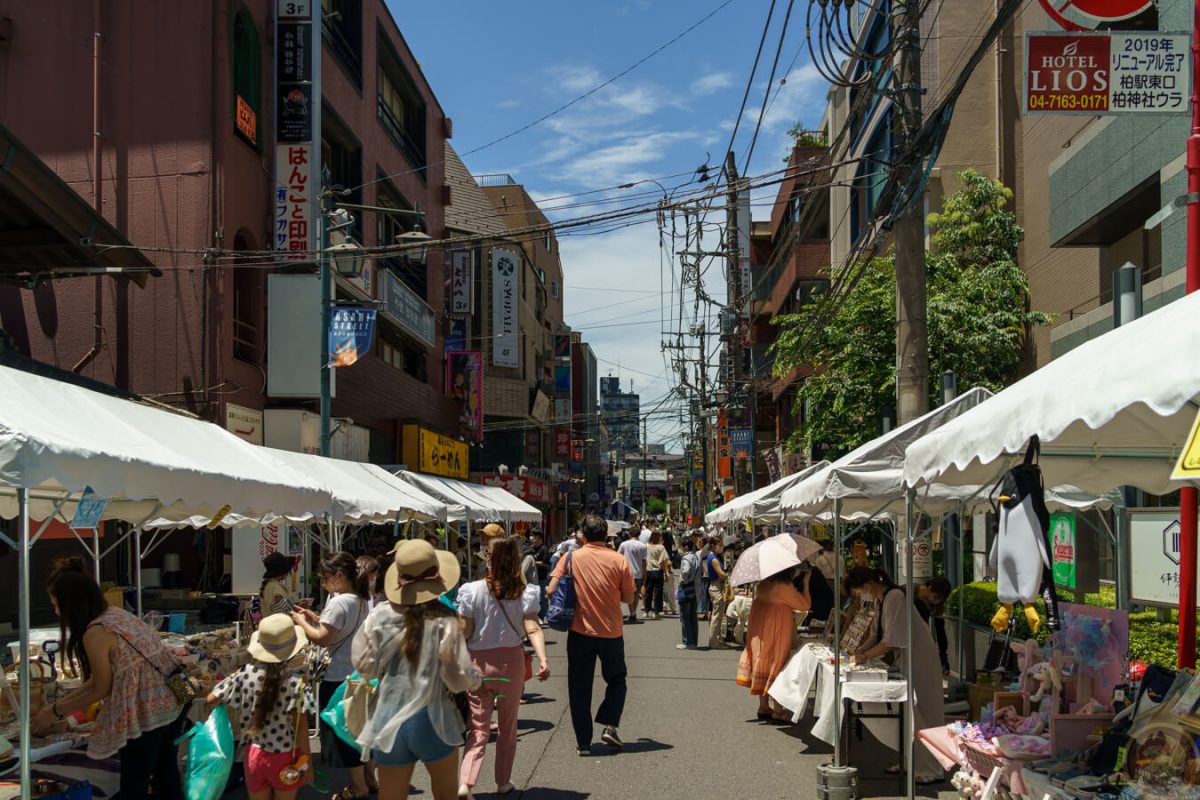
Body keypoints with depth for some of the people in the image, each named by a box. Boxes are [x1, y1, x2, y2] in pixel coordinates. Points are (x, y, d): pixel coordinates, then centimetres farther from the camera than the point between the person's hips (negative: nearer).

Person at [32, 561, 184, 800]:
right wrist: (60, 704, 17)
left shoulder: (95, 633, -17)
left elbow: (100, 689, -7)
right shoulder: (118, 615, 9)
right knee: (167, 777, 20)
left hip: (146, 715, -9)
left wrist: (55, 711, 4)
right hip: (171, 704, 9)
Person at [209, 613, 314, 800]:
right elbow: (301, 726, -15)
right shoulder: (295, 681, -19)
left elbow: (212, 699, -1)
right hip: (285, 757, -2)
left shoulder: (245, 674, -11)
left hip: (255, 754, 2)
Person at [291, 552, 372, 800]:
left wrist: (302, 622, -8)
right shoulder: (362, 600, 8)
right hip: (357, 673, 9)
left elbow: (322, 638, -22)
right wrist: (315, 618, 9)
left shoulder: (340, 602, -21)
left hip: (338, 678, -9)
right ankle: (367, 778, 27)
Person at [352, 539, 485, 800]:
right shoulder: (444, 620, -13)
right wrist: (478, 681, 8)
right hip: (432, 720, -2)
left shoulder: (380, 615, -5)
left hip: (388, 722, 2)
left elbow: (364, 665, 2)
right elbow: (458, 677, -13)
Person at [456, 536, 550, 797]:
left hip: (480, 661, -1)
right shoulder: (525, 592, -4)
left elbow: (465, 631, -8)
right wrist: (543, 660, -20)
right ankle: (504, 782, 26)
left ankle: (465, 783, -14)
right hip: (512, 660, 1)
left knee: (479, 727, 3)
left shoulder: (473, 590, -9)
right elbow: (532, 629, -15)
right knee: (508, 724, 18)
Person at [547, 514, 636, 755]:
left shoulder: (571, 558, -5)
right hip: (611, 632, 0)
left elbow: (551, 590, -9)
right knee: (616, 680, 21)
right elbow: (630, 599, -1)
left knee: (579, 687, 9)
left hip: (580, 631, 0)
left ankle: (583, 742, 9)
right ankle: (610, 726, 5)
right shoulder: (619, 560, -5)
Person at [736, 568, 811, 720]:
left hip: (759, 632, 8)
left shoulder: (764, 584, 3)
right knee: (777, 663, 1)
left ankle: (763, 707, 22)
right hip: (777, 633, -8)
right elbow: (805, 605, -13)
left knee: (764, 664, 14)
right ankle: (778, 710, 4)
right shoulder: (784, 587, -21)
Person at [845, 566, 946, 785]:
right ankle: (911, 761, 24)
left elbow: (892, 641, -24)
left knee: (921, 712, -4)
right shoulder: (881, 599, 7)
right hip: (905, 659, 9)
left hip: (919, 658, -9)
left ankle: (931, 770, 2)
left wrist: (865, 655, -17)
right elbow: (877, 634, 14)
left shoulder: (894, 598, -22)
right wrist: (857, 652, 2)